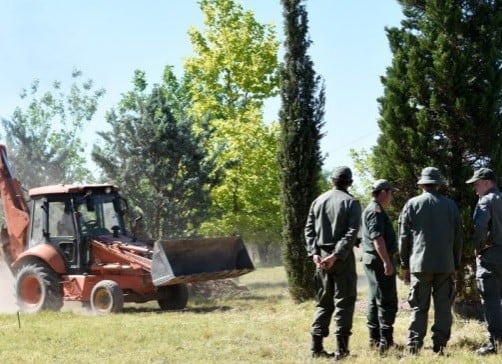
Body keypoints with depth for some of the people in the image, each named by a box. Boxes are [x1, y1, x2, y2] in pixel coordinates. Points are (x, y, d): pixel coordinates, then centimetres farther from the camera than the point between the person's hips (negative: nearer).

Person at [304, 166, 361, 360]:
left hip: (321, 256, 4)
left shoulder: (318, 201, 8)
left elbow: (309, 229, 4)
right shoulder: (351, 202, -5)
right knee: (344, 301, 1)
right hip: (343, 257, -4)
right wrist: (336, 255, -17)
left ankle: (317, 346, 10)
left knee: (323, 302, 13)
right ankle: (341, 348, -3)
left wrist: (314, 253, -1)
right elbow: (351, 233, -15)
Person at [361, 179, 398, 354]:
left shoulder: (371, 209, 19)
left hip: (372, 261, 11)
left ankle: (374, 339, 16)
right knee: (387, 301, -10)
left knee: (375, 300, 12)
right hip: (379, 260, -11)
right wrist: (386, 261, -26)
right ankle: (386, 341, -11)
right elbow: (377, 238, -23)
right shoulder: (376, 210, -14)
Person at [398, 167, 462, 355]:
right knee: (443, 307, 5)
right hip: (445, 265, 1)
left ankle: (414, 347, -4)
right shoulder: (450, 205, 7)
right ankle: (439, 346, 3)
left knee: (419, 308, 1)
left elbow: (404, 238, 1)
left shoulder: (412, 204, 0)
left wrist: (405, 265, 8)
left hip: (420, 264, -1)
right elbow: (458, 238, 9)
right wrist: (456, 265, 16)